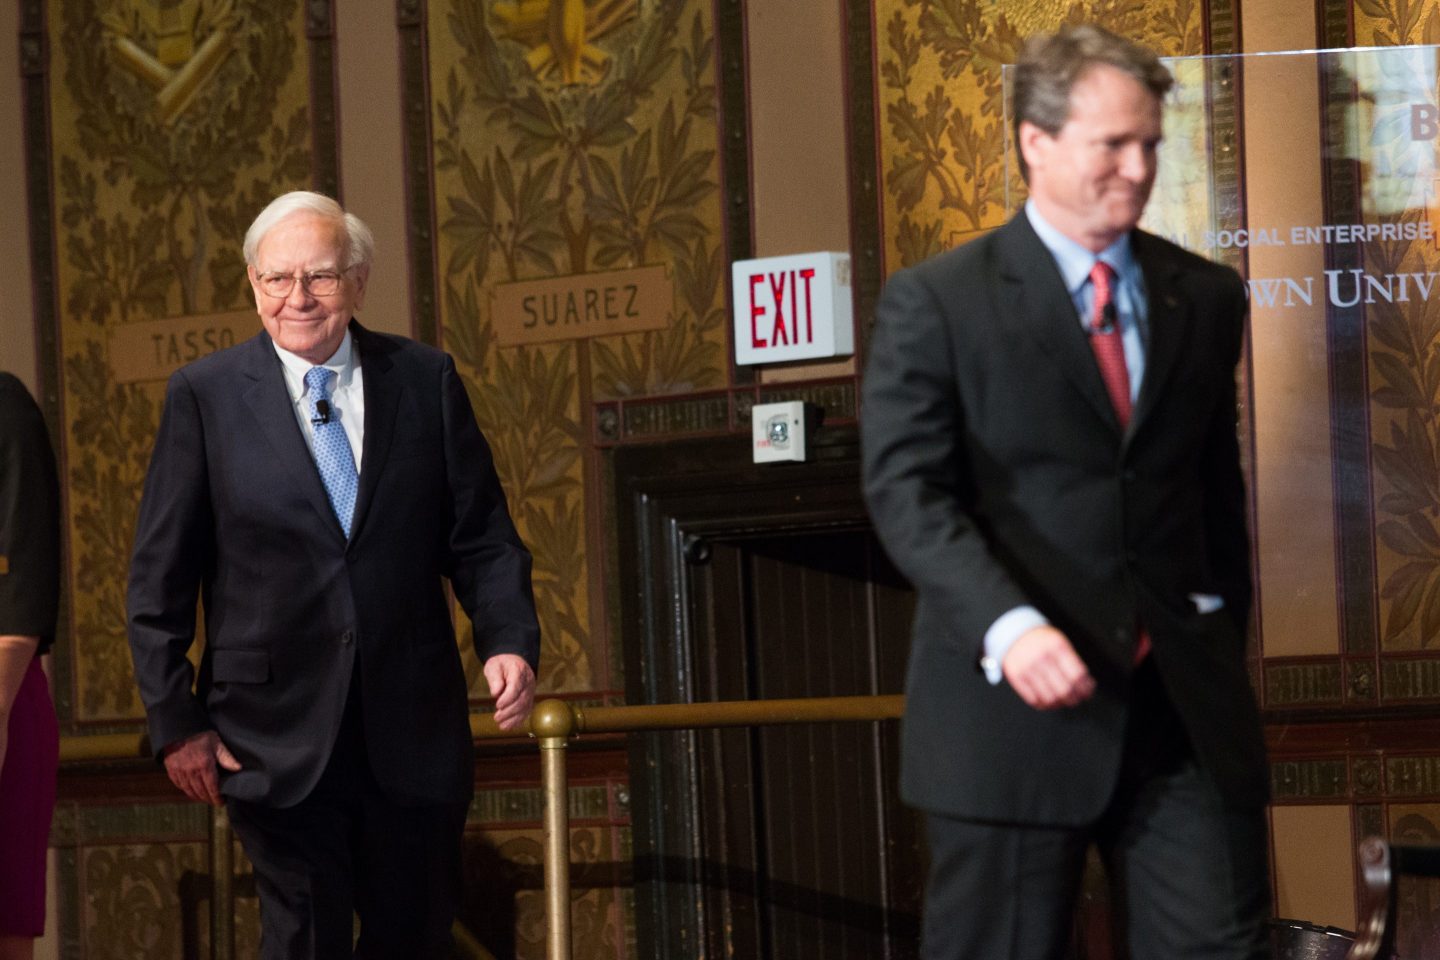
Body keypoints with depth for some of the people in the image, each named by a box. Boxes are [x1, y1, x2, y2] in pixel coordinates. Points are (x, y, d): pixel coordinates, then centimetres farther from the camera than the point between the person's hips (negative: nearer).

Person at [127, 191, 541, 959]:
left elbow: (482, 540, 6)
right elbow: (161, 578, 0)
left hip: (412, 731, 2)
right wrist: (175, 719, -4)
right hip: (279, 740, -2)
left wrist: (511, 640, -11)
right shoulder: (204, 396, -1)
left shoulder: (426, 380, 4)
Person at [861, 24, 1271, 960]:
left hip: (1185, 704, 4)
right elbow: (907, 489, -10)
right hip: (1015, 698, -3)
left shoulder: (1208, 297, 13)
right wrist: (1007, 627, -24)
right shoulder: (936, 303, -1)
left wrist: (1221, 629, 11)